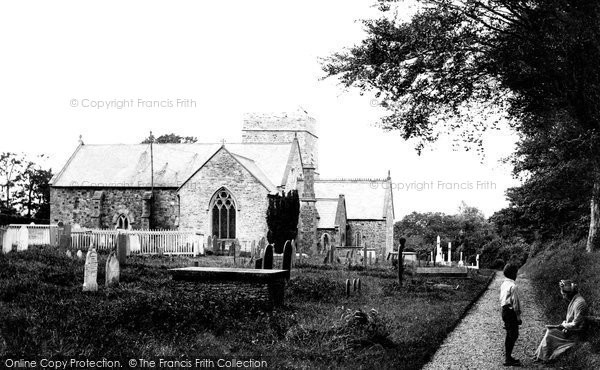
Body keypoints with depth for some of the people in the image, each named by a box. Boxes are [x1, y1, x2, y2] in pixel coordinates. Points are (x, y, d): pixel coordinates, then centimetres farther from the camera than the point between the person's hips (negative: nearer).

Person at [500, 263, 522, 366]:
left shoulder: (503, 284, 11)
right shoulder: (513, 286, -17)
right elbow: (515, 302, -17)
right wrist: (518, 317, -12)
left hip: (504, 310, 9)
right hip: (511, 311, -9)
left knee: (509, 335, 18)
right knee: (513, 335, -6)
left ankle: (507, 357, 26)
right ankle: (508, 359, -7)